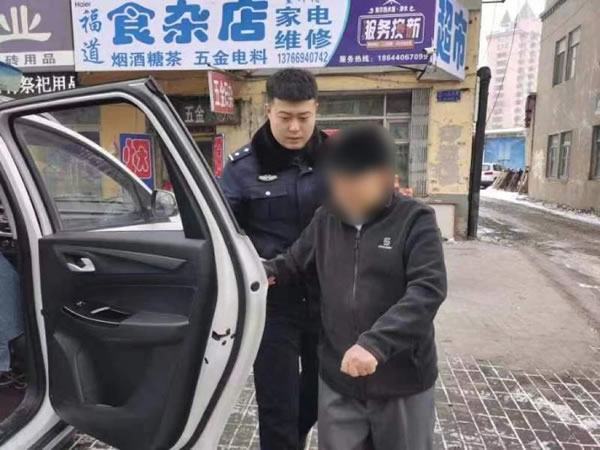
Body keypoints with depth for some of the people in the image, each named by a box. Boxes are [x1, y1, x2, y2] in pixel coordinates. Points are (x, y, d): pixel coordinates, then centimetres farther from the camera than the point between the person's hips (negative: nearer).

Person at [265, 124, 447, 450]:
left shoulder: (415, 221, -13)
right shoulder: (325, 220, 0)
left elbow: (427, 290, -23)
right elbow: (294, 263, 11)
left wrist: (375, 343, -34)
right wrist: (264, 273, -12)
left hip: (402, 381, -3)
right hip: (338, 379, 3)